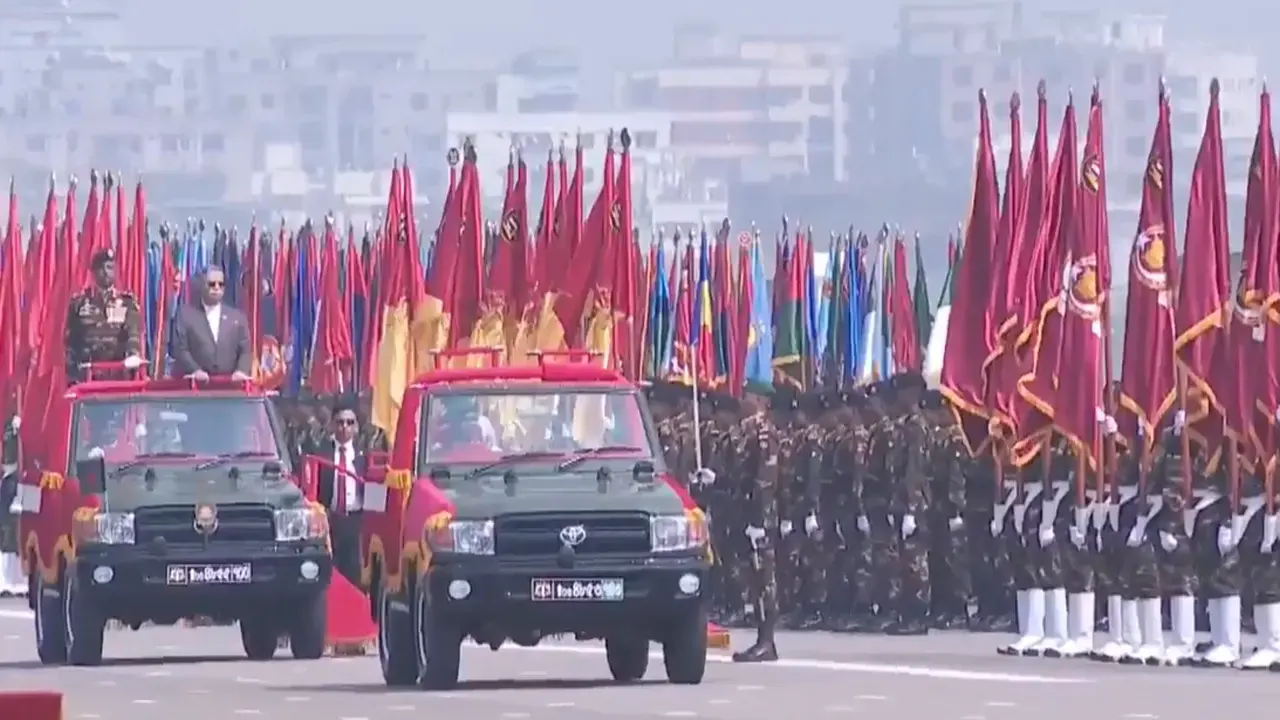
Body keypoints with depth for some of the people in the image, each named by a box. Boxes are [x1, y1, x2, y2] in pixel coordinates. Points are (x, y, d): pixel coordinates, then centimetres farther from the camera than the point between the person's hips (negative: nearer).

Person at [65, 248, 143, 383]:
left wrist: (133, 354, -28)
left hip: (118, 375, 0)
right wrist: (72, 376, -1)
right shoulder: (79, 303, 9)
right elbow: (70, 340, 8)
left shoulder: (126, 302, 8)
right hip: (87, 376, 0)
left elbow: (133, 331, -6)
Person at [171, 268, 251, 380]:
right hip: (195, 384, -2)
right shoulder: (185, 314, 8)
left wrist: (241, 371, -10)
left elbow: (245, 350, 10)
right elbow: (180, 349, 0)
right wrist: (195, 370, -16)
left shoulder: (237, 317, 16)